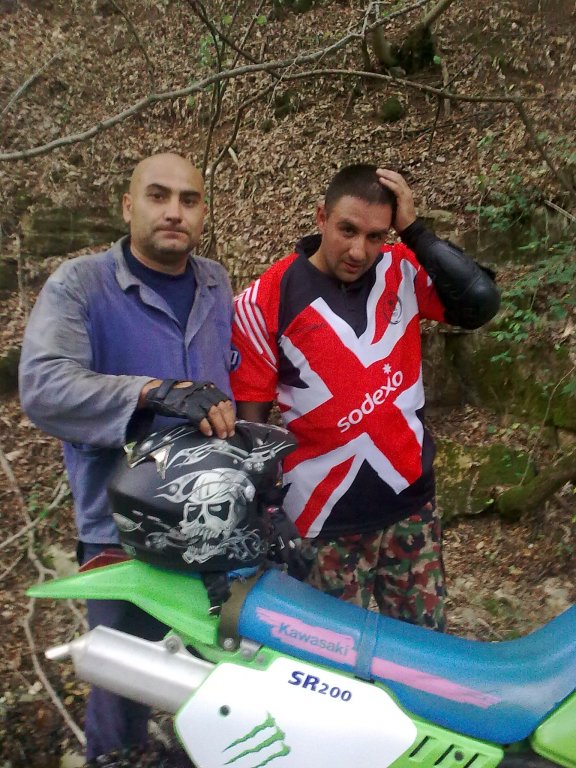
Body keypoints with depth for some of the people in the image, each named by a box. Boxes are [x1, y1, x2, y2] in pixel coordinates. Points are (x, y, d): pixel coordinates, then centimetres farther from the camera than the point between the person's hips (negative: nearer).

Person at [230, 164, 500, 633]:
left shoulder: (403, 271, -2)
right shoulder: (265, 301, -9)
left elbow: (480, 303, -16)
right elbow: (250, 413, -5)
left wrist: (414, 229, -16)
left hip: (411, 501, 3)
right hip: (325, 519, -2)